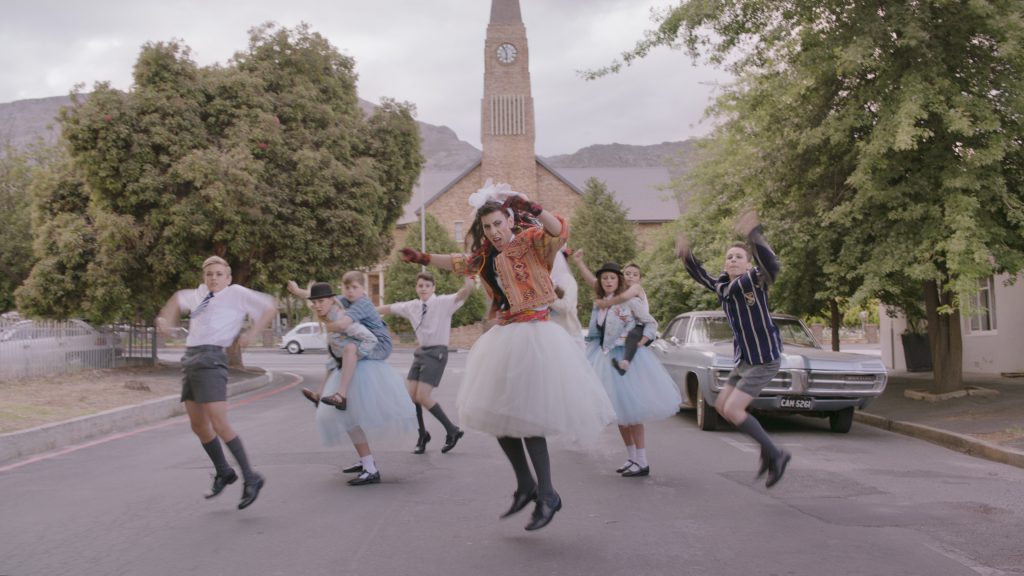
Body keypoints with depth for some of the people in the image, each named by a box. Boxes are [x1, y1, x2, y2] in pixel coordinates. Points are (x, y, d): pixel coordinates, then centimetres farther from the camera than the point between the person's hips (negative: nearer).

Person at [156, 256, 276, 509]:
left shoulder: (236, 293, 2)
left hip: (211, 359, -8)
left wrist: (251, 332, -6)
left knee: (219, 424, -16)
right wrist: (165, 320, 23)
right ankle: (223, 472, 30)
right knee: (198, 426, 13)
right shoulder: (200, 293, 19)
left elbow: (270, 306, 2)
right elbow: (179, 298, 39)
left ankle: (251, 478, -9)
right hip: (190, 358, 8)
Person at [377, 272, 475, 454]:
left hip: (437, 352, -7)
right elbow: (389, 308, 17)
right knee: (410, 395, 5)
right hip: (421, 352, 7)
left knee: (422, 397, -12)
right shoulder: (412, 306, 6)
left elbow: (463, 293, -27)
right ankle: (422, 436, 24)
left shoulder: (443, 302, -10)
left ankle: (452, 430, 6)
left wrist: (470, 281, -48)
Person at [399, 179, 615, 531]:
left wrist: (531, 208, -38)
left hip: (533, 336, -8)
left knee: (527, 418, -8)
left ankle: (547, 496, 7)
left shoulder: (530, 241, -7)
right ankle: (525, 486, 26)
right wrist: (423, 259, 32)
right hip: (503, 337, 8)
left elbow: (559, 232, -27)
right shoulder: (487, 255, 13)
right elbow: (459, 263, 32)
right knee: (497, 416, 11)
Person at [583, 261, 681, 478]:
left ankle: (642, 462, -1)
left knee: (631, 410, -7)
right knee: (620, 412, 11)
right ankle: (631, 458, 21)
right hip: (606, 360, 6)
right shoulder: (598, 305, 10)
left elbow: (652, 323, -2)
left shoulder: (629, 301, -7)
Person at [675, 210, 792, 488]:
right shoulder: (723, 285, 4)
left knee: (732, 410, -11)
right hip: (744, 359, 9)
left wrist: (755, 236, -50)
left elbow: (771, 266, -38)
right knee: (722, 406, 13)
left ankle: (775, 454, 5)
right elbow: (701, 277, 22)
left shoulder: (755, 280, -16)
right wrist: (686, 254, 5)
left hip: (764, 360, -9)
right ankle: (767, 449, 24)